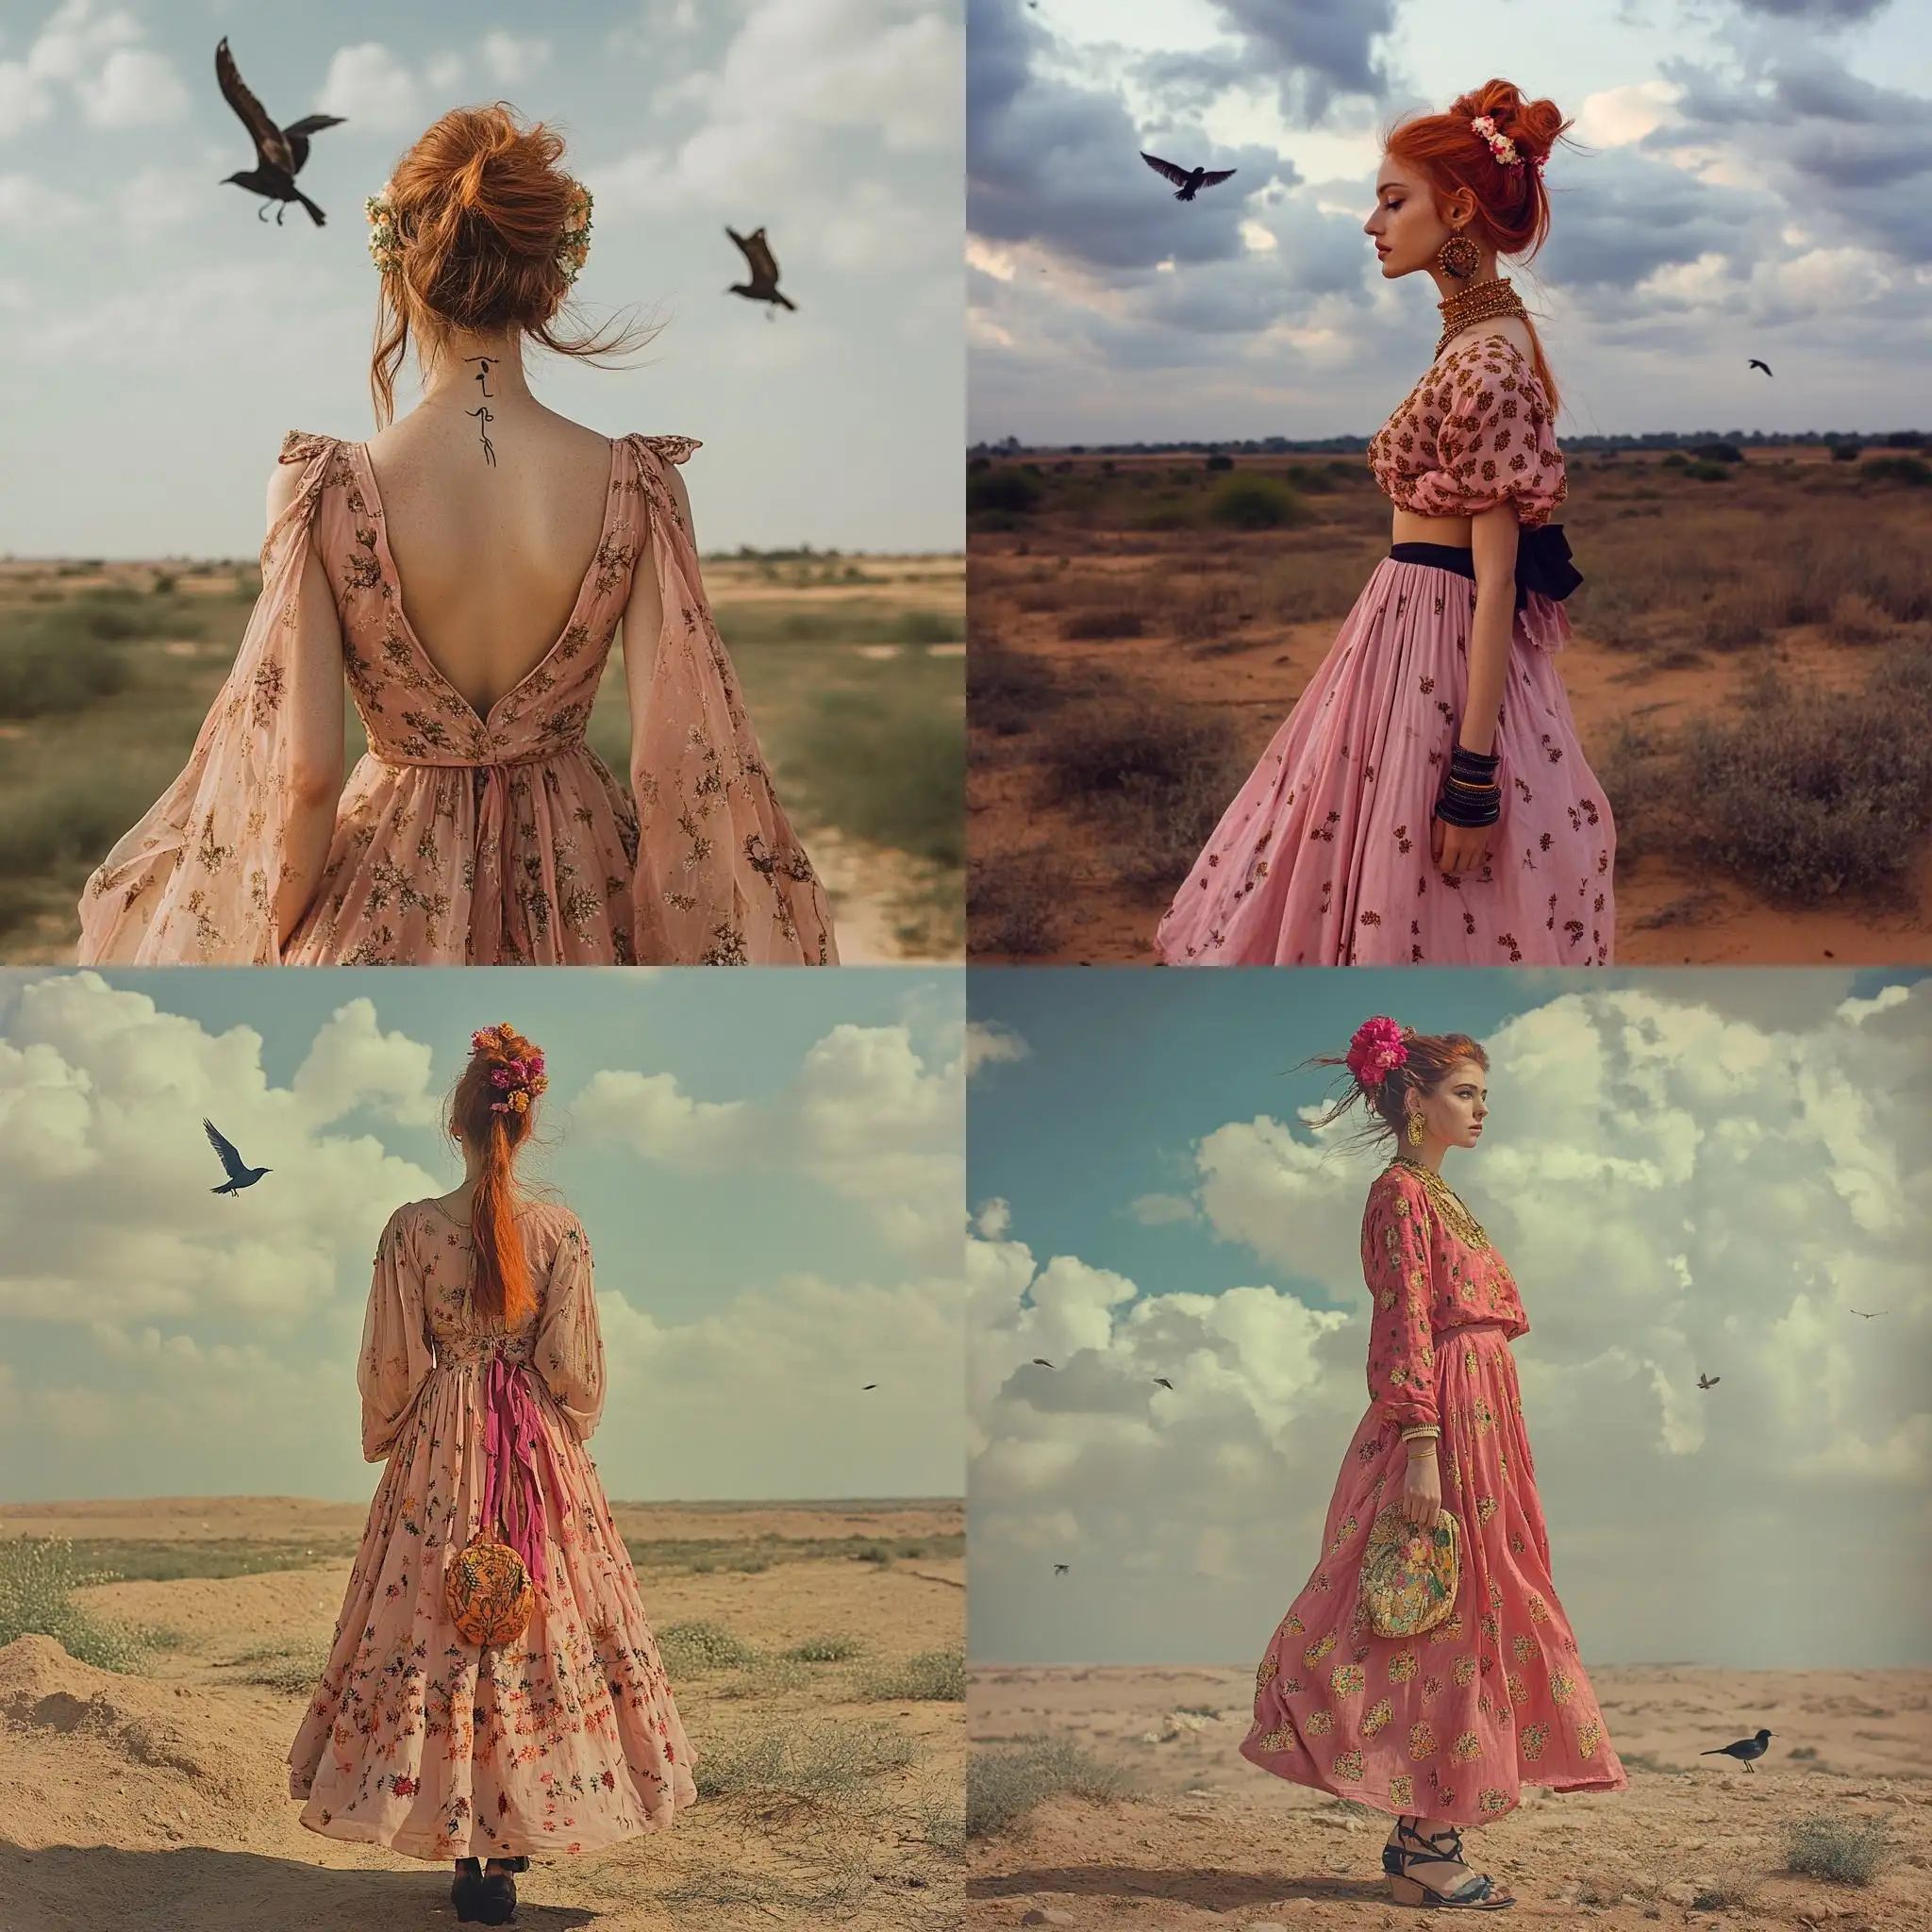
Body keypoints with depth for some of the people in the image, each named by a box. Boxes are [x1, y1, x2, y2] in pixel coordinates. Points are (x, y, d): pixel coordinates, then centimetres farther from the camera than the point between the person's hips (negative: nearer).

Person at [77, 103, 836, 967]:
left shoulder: (321, 490, -17)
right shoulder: (638, 486, -14)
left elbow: (305, 774, -16)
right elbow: (673, 763, -13)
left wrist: (283, 940, 0)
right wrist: (656, 943, 1)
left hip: (385, 898, -1)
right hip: (578, 889, 1)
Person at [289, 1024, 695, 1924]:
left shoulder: (411, 1229, -10)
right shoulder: (562, 1232, -8)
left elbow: (391, 1366, -4)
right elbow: (574, 1364, -3)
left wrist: (384, 1440, 14)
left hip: (439, 1454, -1)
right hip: (540, 1454, 1)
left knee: (436, 1625, 7)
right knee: (540, 1621, 11)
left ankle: (465, 1851, 9)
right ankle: (516, 1839, 16)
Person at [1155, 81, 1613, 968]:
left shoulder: (1485, 361, -18)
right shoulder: (1479, 337, 11)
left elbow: (1497, 579, -21)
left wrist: (1474, 773, -22)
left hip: (1442, 646, -10)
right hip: (1412, 627, 10)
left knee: (1429, 913, 0)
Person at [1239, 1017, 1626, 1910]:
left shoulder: (1436, 1194, 18)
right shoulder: (1402, 1192, -11)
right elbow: (1405, 1330, -18)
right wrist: (1421, 1449, -23)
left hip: (1478, 1425, 10)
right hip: (1439, 1427, -10)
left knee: (1469, 1619, 10)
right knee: (1441, 1621, -7)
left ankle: (1423, 1835, 16)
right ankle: (1424, 1849, -2)